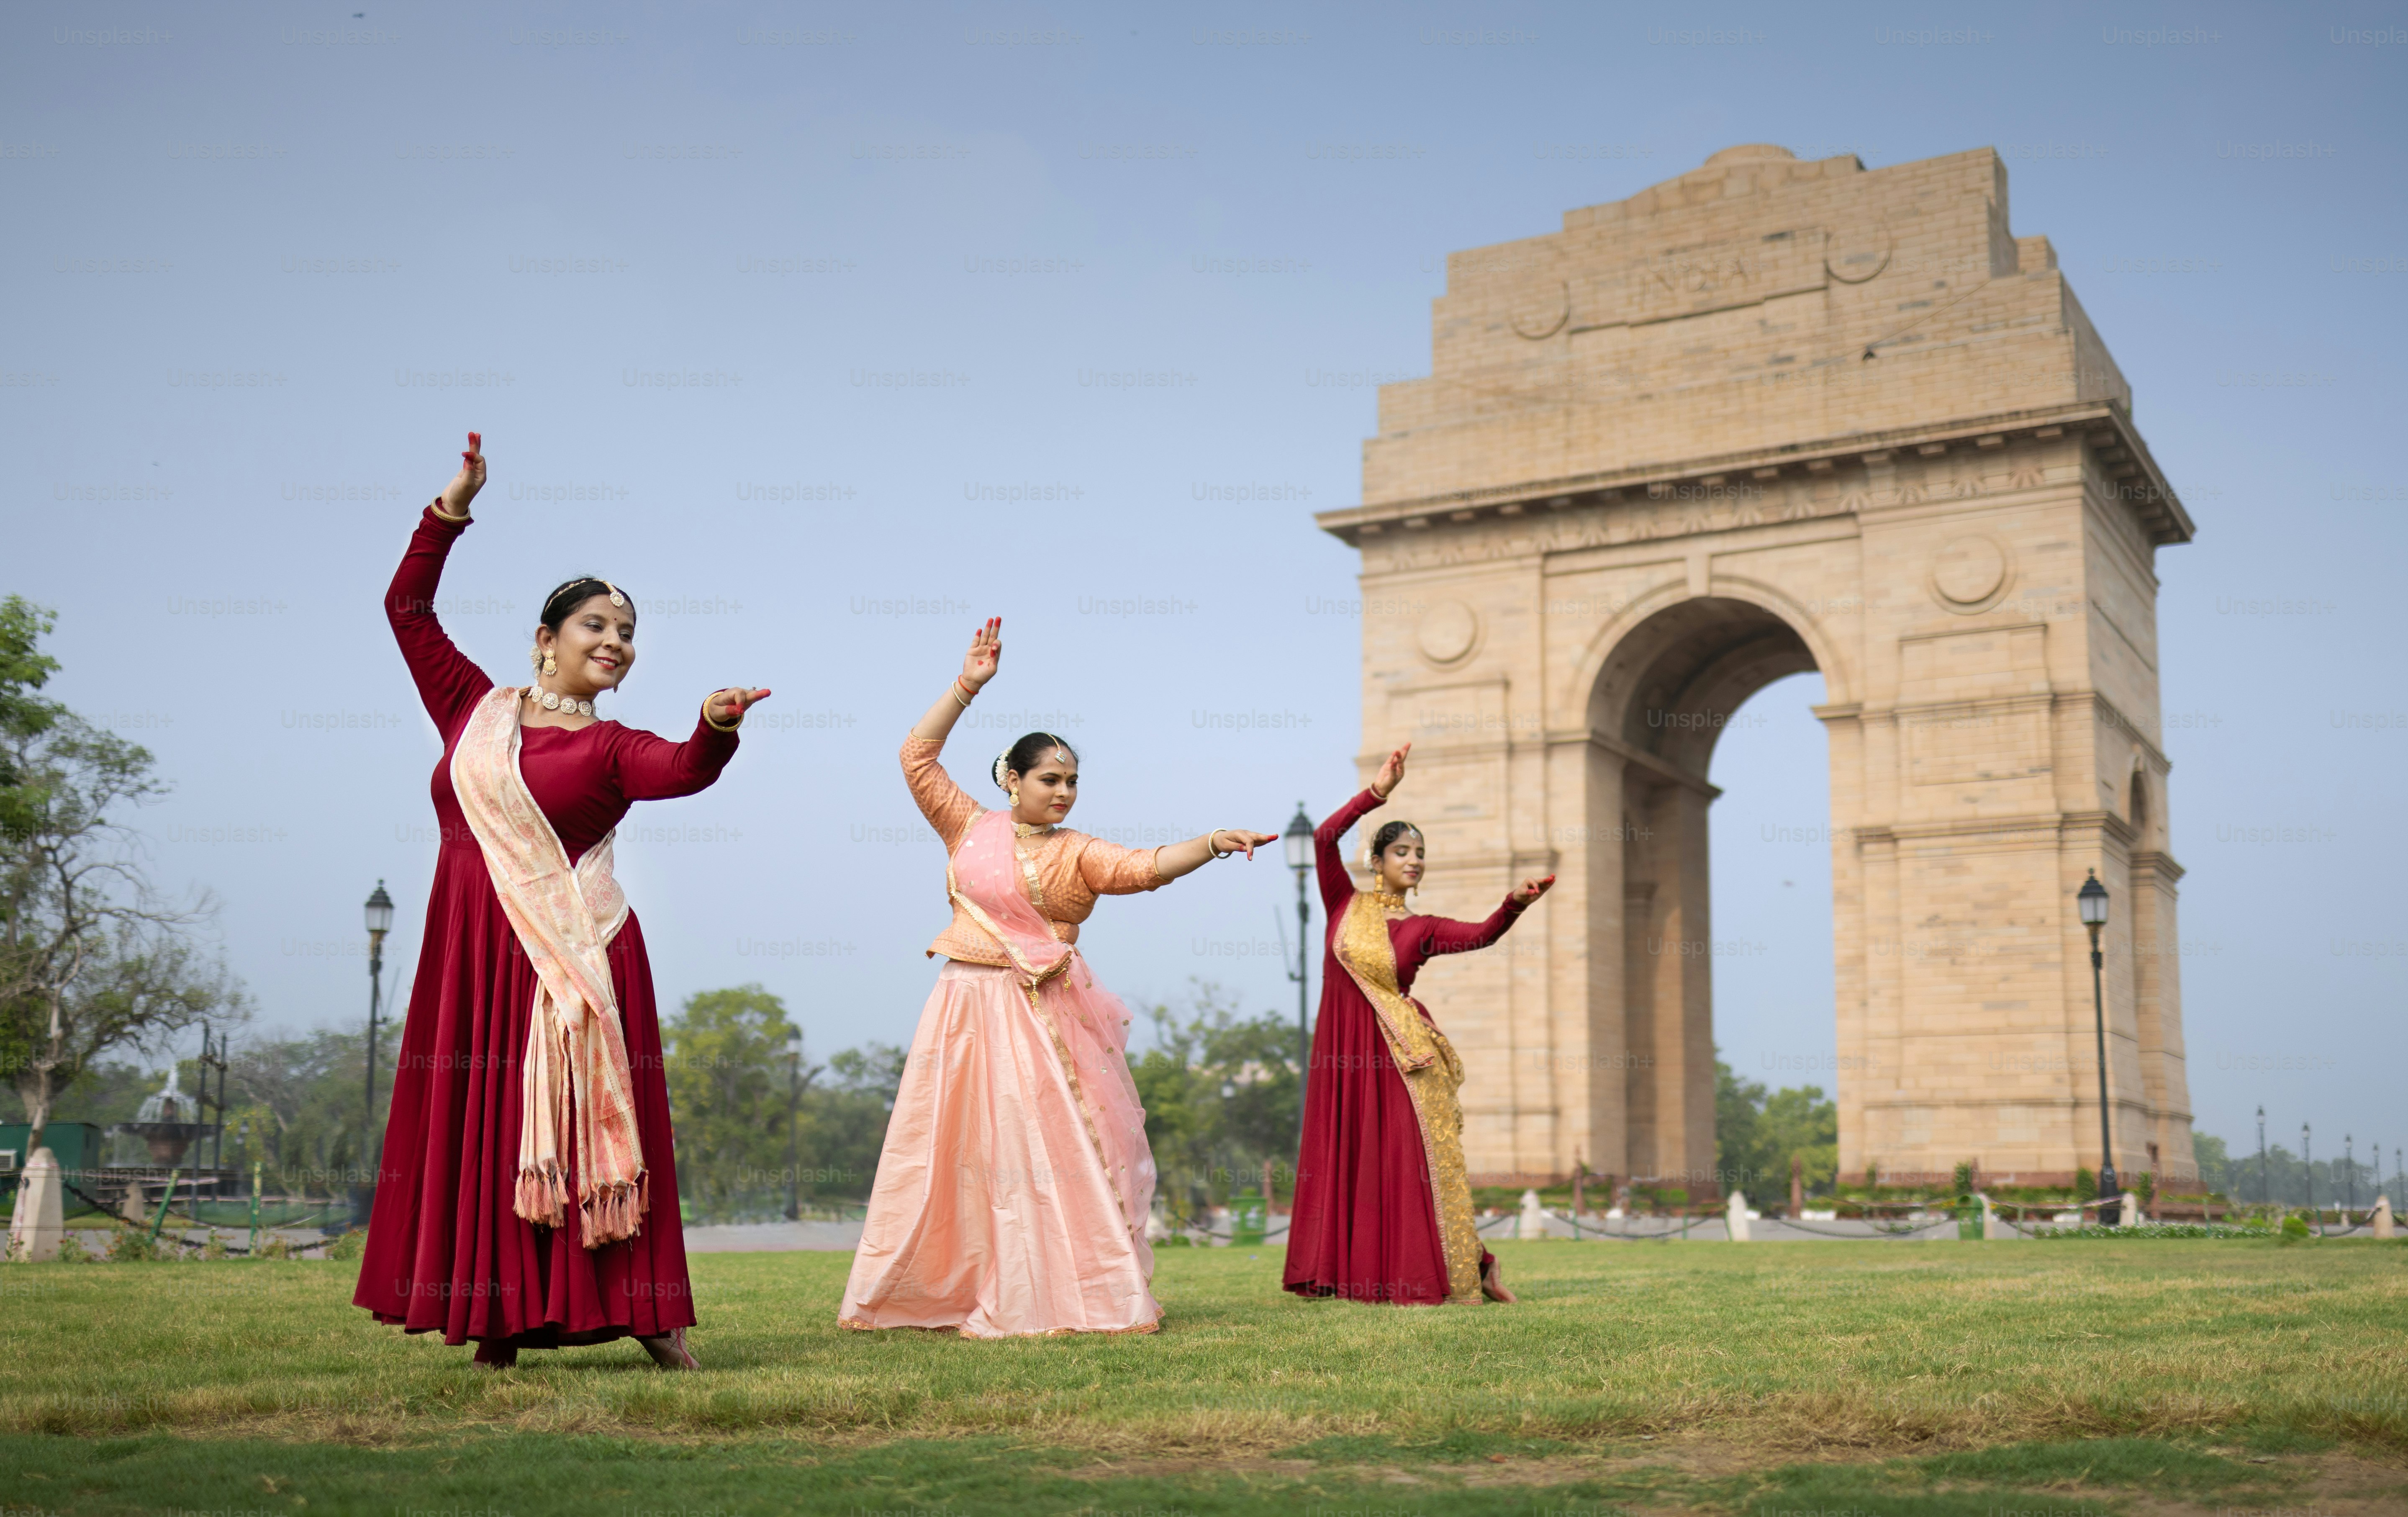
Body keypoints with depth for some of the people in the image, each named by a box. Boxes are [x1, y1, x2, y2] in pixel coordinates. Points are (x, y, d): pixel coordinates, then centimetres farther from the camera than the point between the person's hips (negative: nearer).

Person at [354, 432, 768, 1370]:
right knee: (477, 1130, 3)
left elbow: (682, 772, -19)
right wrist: (452, 510, 13)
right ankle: (498, 1321, 9)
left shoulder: (611, 749, 3)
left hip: (571, 959, -3)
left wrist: (715, 727, -41)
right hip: (474, 955, 3)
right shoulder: (476, 710, 12)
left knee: (585, 1128, -4)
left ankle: (646, 1315, -1)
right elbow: (408, 609, 18)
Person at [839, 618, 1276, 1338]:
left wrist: (1211, 843, -28)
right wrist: (967, 687, 1)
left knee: (1058, 1149, -4)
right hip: (968, 1009, 2)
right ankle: (929, 1292, 18)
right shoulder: (969, 828, 8)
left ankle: (1076, 1295, 3)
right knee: (948, 1154, 6)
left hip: (1046, 1017, -2)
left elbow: (1144, 866, -13)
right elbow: (918, 757, 6)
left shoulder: (1077, 852, 2)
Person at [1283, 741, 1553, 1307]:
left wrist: (1514, 904, -31)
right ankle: (1348, 1273, 12)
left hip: (1397, 1053, -1)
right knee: (1345, 1160, 4)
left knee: (1410, 1158, -4)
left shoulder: (1423, 928, 6)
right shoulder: (1346, 904, 6)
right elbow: (1324, 838, -7)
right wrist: (1377, 793, -10)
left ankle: (1470, 1268, 2)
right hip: (1343, 1049, 1)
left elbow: (1480, 936, -12)